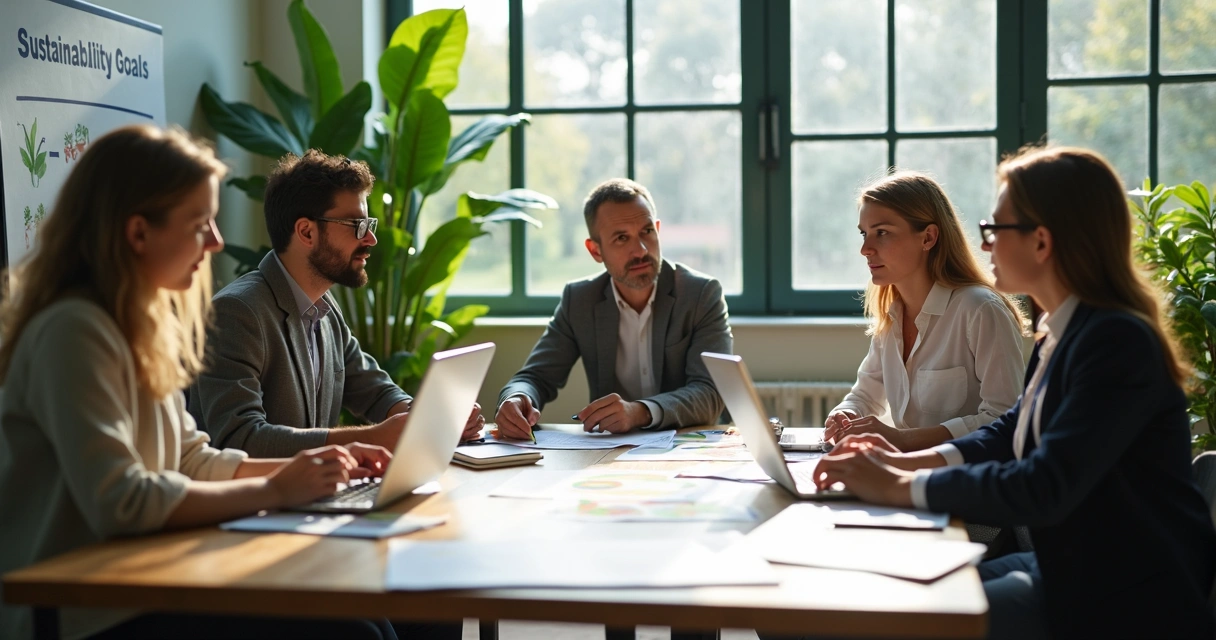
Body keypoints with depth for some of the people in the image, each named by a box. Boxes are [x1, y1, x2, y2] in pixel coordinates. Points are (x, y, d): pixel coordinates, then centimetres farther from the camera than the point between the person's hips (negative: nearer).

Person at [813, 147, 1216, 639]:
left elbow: (1043, 490, -28)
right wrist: (908, 462, 0)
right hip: (1071, 571, 9)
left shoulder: (1118, 343, -23)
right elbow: (1011, 431, 17)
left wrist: (901, 487, -21)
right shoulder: (1060, 336, 7)